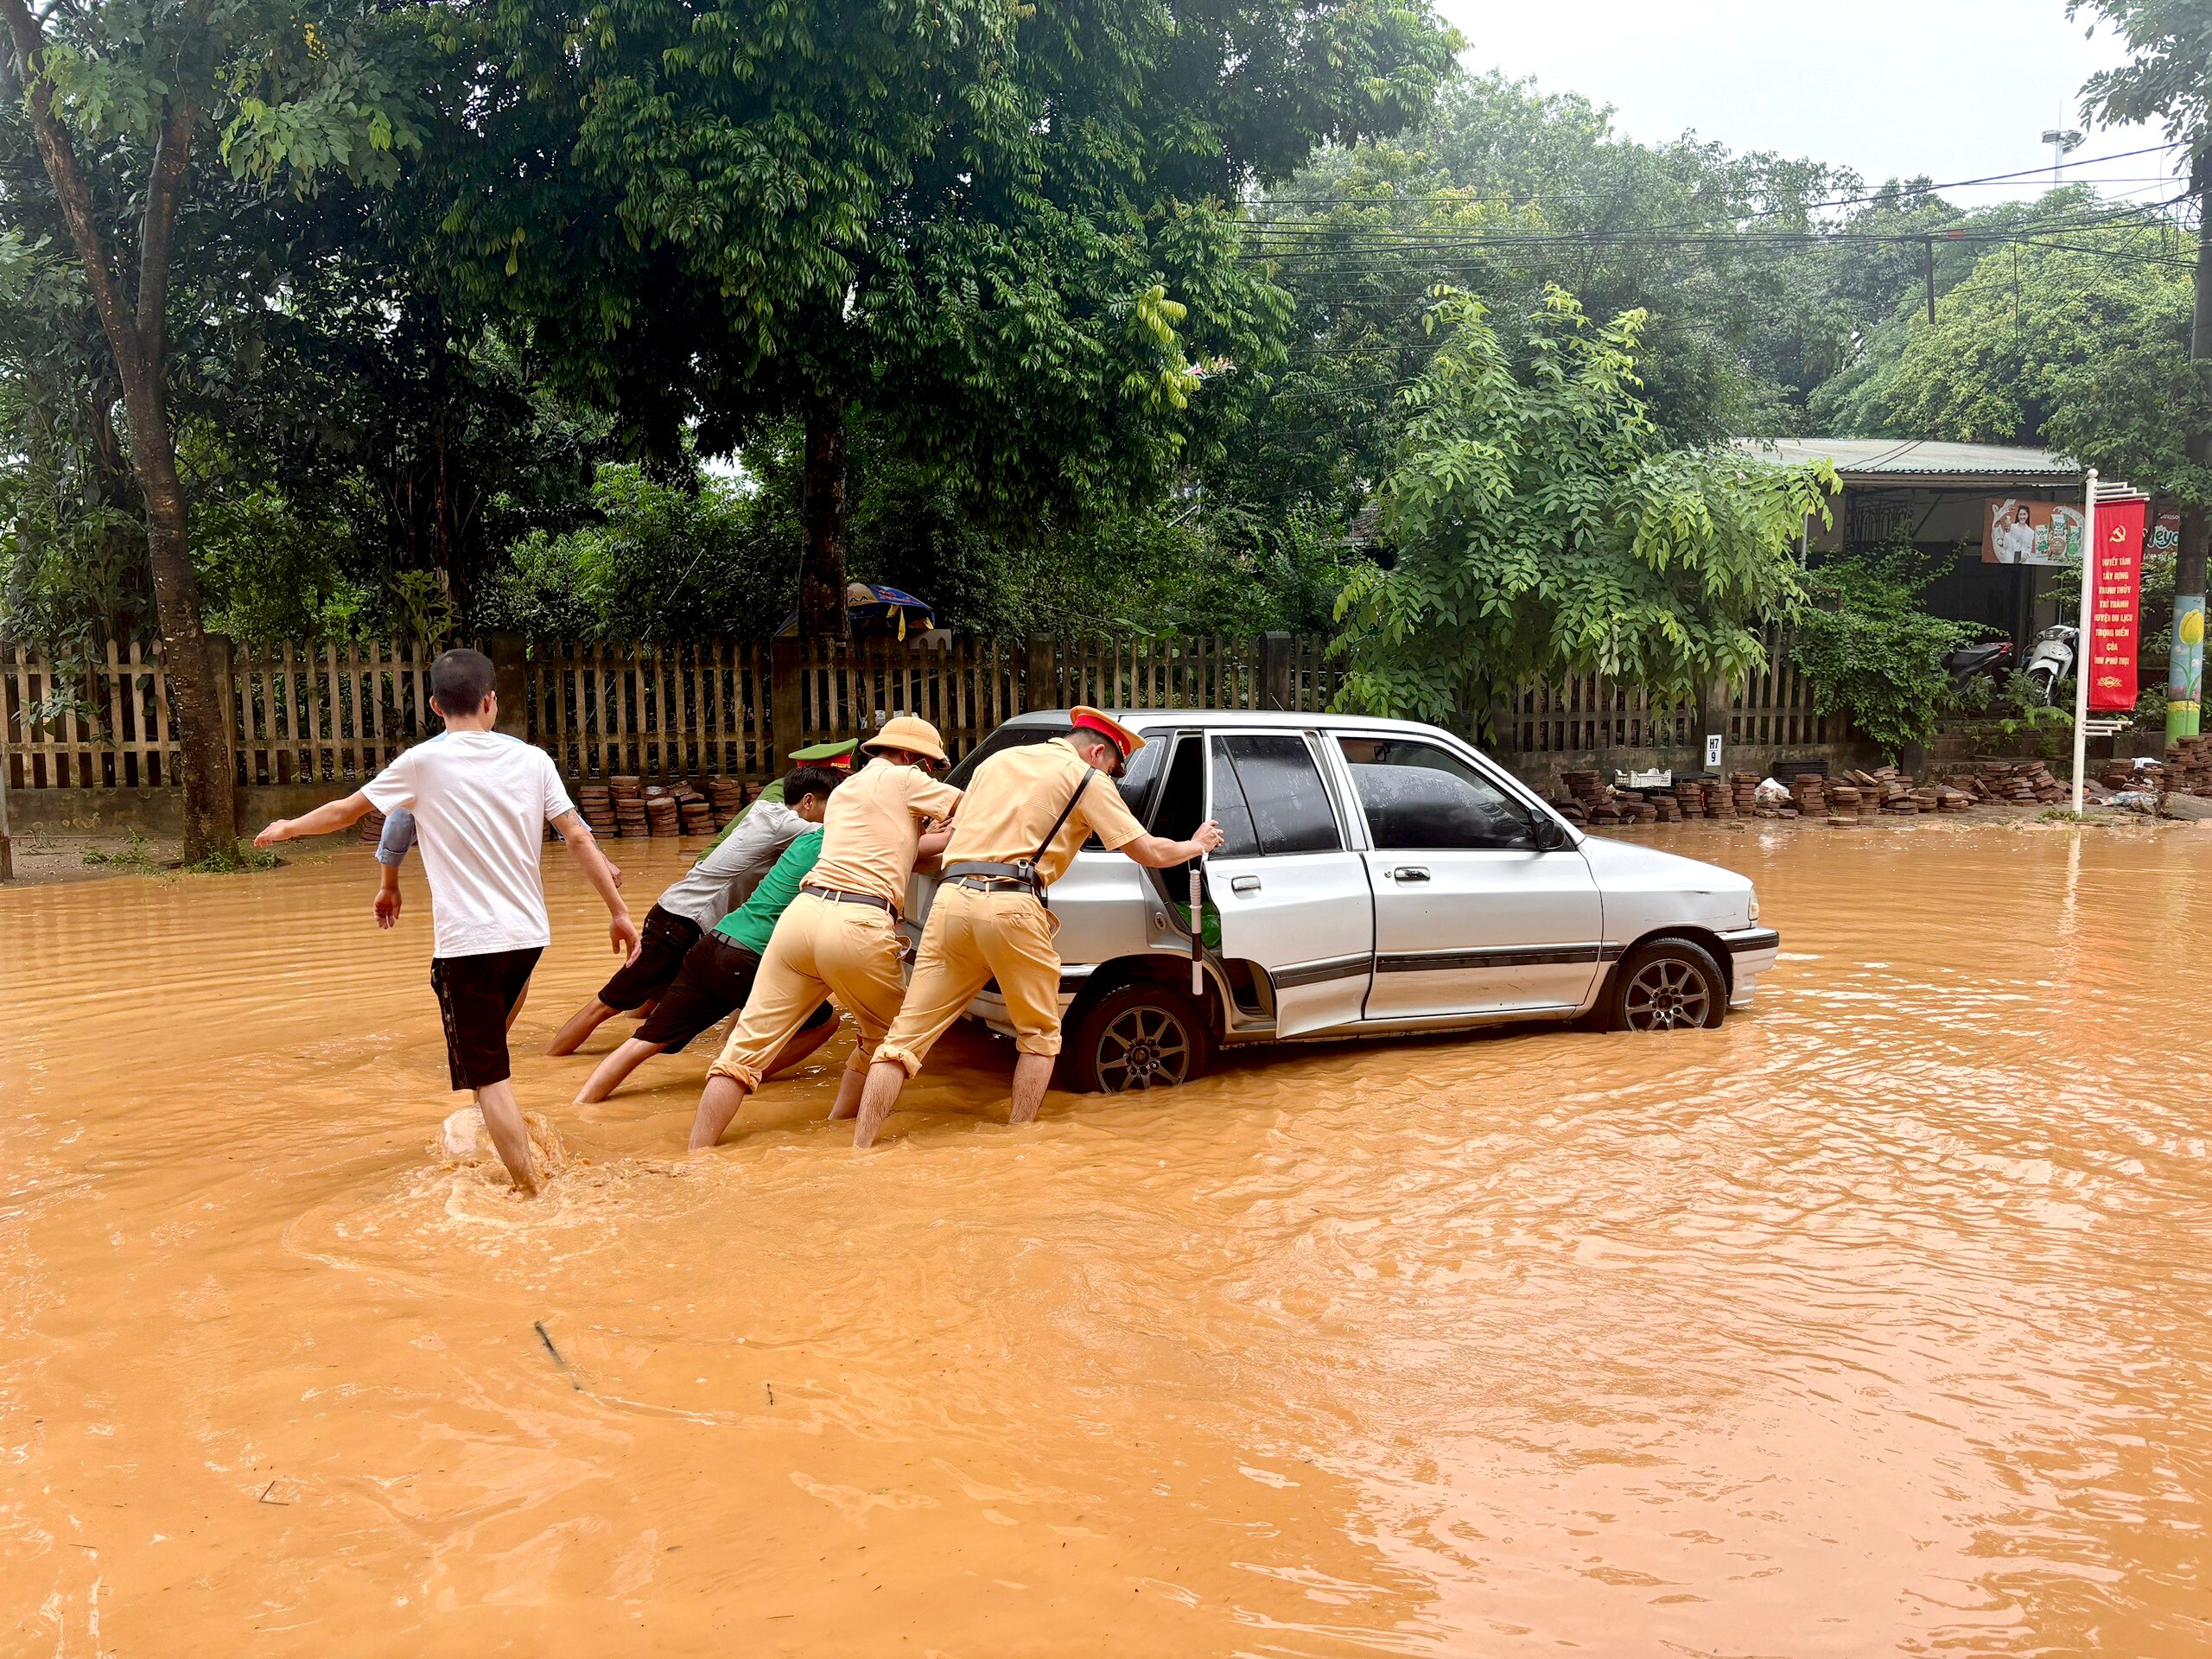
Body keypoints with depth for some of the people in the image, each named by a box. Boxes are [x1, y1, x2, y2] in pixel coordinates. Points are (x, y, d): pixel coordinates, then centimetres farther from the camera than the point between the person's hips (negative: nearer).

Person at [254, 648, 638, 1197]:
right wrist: (618, 910, 6)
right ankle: (500, 1136, 42)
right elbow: (578, 837, 0)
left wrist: (288, 827, 28)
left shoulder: (423, 762, -4)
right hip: (529, 935, 5)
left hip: (468, 942, -4)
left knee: (488, 1076, 2)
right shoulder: (532, 759, 3)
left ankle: (530, 1190, 2)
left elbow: (345, 811, 8)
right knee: (491, 1056, 29)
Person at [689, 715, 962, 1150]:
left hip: (801, 914, 6)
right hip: (858, 926, -6)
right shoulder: (901, 779, 10)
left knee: (747, 1045, 3)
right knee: (885, 1035, 20)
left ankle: (696, 1158, -3)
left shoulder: (843, 790, 32)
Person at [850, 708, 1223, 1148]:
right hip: (1010, 906, -4)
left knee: (906, 1036, 5)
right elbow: (1152, 854, 9)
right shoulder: (1087, 778, 9)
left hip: (952, 898, 5)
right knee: (1039, 1034, 17)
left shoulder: (996, 761, 25)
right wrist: (1197, 845, 27)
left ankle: (860, 1150, 1)